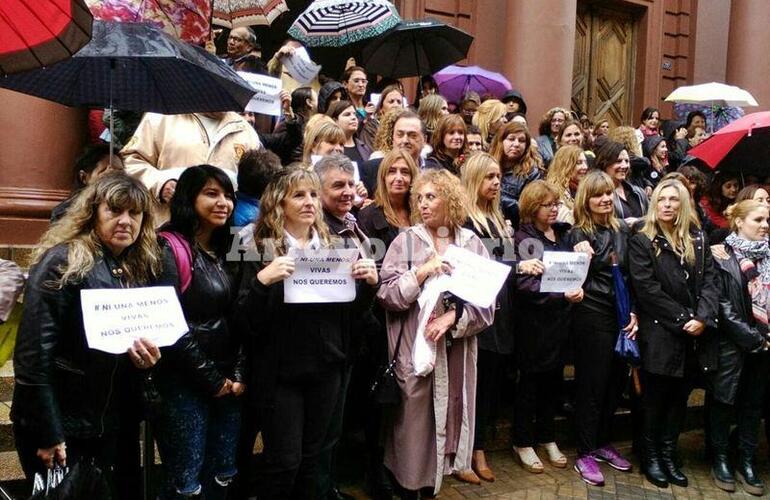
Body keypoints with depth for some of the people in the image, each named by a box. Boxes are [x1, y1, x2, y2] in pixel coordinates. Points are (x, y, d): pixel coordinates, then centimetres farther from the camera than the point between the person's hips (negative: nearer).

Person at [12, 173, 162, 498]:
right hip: (63, 425, -6)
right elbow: (34, 352, -18)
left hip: (116, 425, 7)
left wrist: (150, 357, -7)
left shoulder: (144, 270, 6)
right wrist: (47, 434, -18)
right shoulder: (62, 262, -14)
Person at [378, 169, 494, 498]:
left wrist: (453, 317, -14)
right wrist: (423, 271, -18)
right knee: (414, 421, 3)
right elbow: (387, 295, -7)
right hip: (414, 348, -2)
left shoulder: (472, 243, 3)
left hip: (458, 349, 2)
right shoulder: (406, 240, 0)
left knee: (449, 414, 9)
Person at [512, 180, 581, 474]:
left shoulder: (563, 233, 11)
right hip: (534, 319, -6)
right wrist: (562, 295, -24)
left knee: (553, 378, 13)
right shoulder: (524, 238, -8)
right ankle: (523, 442, 20)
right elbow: (526, 284, -17)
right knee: (531, 379, 5)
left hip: (560, 317, 6)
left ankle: (547, 437, 29)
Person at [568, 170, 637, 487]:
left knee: (616, 381, 13)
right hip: (592, 316, -6)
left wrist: (634, 312, 5)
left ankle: (602, 443, 29)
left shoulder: (622, 230, 10)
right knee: (591, 384, 1)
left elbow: (632, 276, 13)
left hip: (621, 315, 6)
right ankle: (585, 454, 13)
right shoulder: (579, 234, -6)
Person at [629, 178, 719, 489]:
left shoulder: (699, 240, 11)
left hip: (693, 336, 4)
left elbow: (709, 281, 4)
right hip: (659, 334, -4)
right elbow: (647, 289, -11)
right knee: (655, 398, 5)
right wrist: (683, 319, -14)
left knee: (680, 397, 12)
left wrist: (703, 317, -12)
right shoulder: (641, 242, -3)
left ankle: (669, 454, 25)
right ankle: (651, 455, 20)